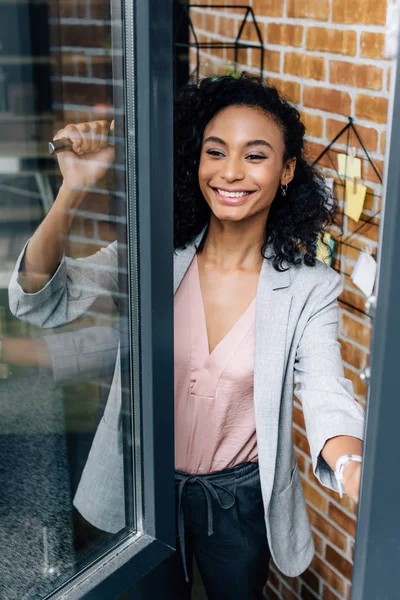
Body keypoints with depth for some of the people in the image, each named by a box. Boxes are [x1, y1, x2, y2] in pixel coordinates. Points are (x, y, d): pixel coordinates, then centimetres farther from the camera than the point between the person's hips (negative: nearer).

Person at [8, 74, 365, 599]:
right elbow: (38, 300, -18)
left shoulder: (308, 289, -15)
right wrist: (74, 191, -33)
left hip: (240, 498, 0)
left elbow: (327, 397, -24)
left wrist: (353, 469, -47)